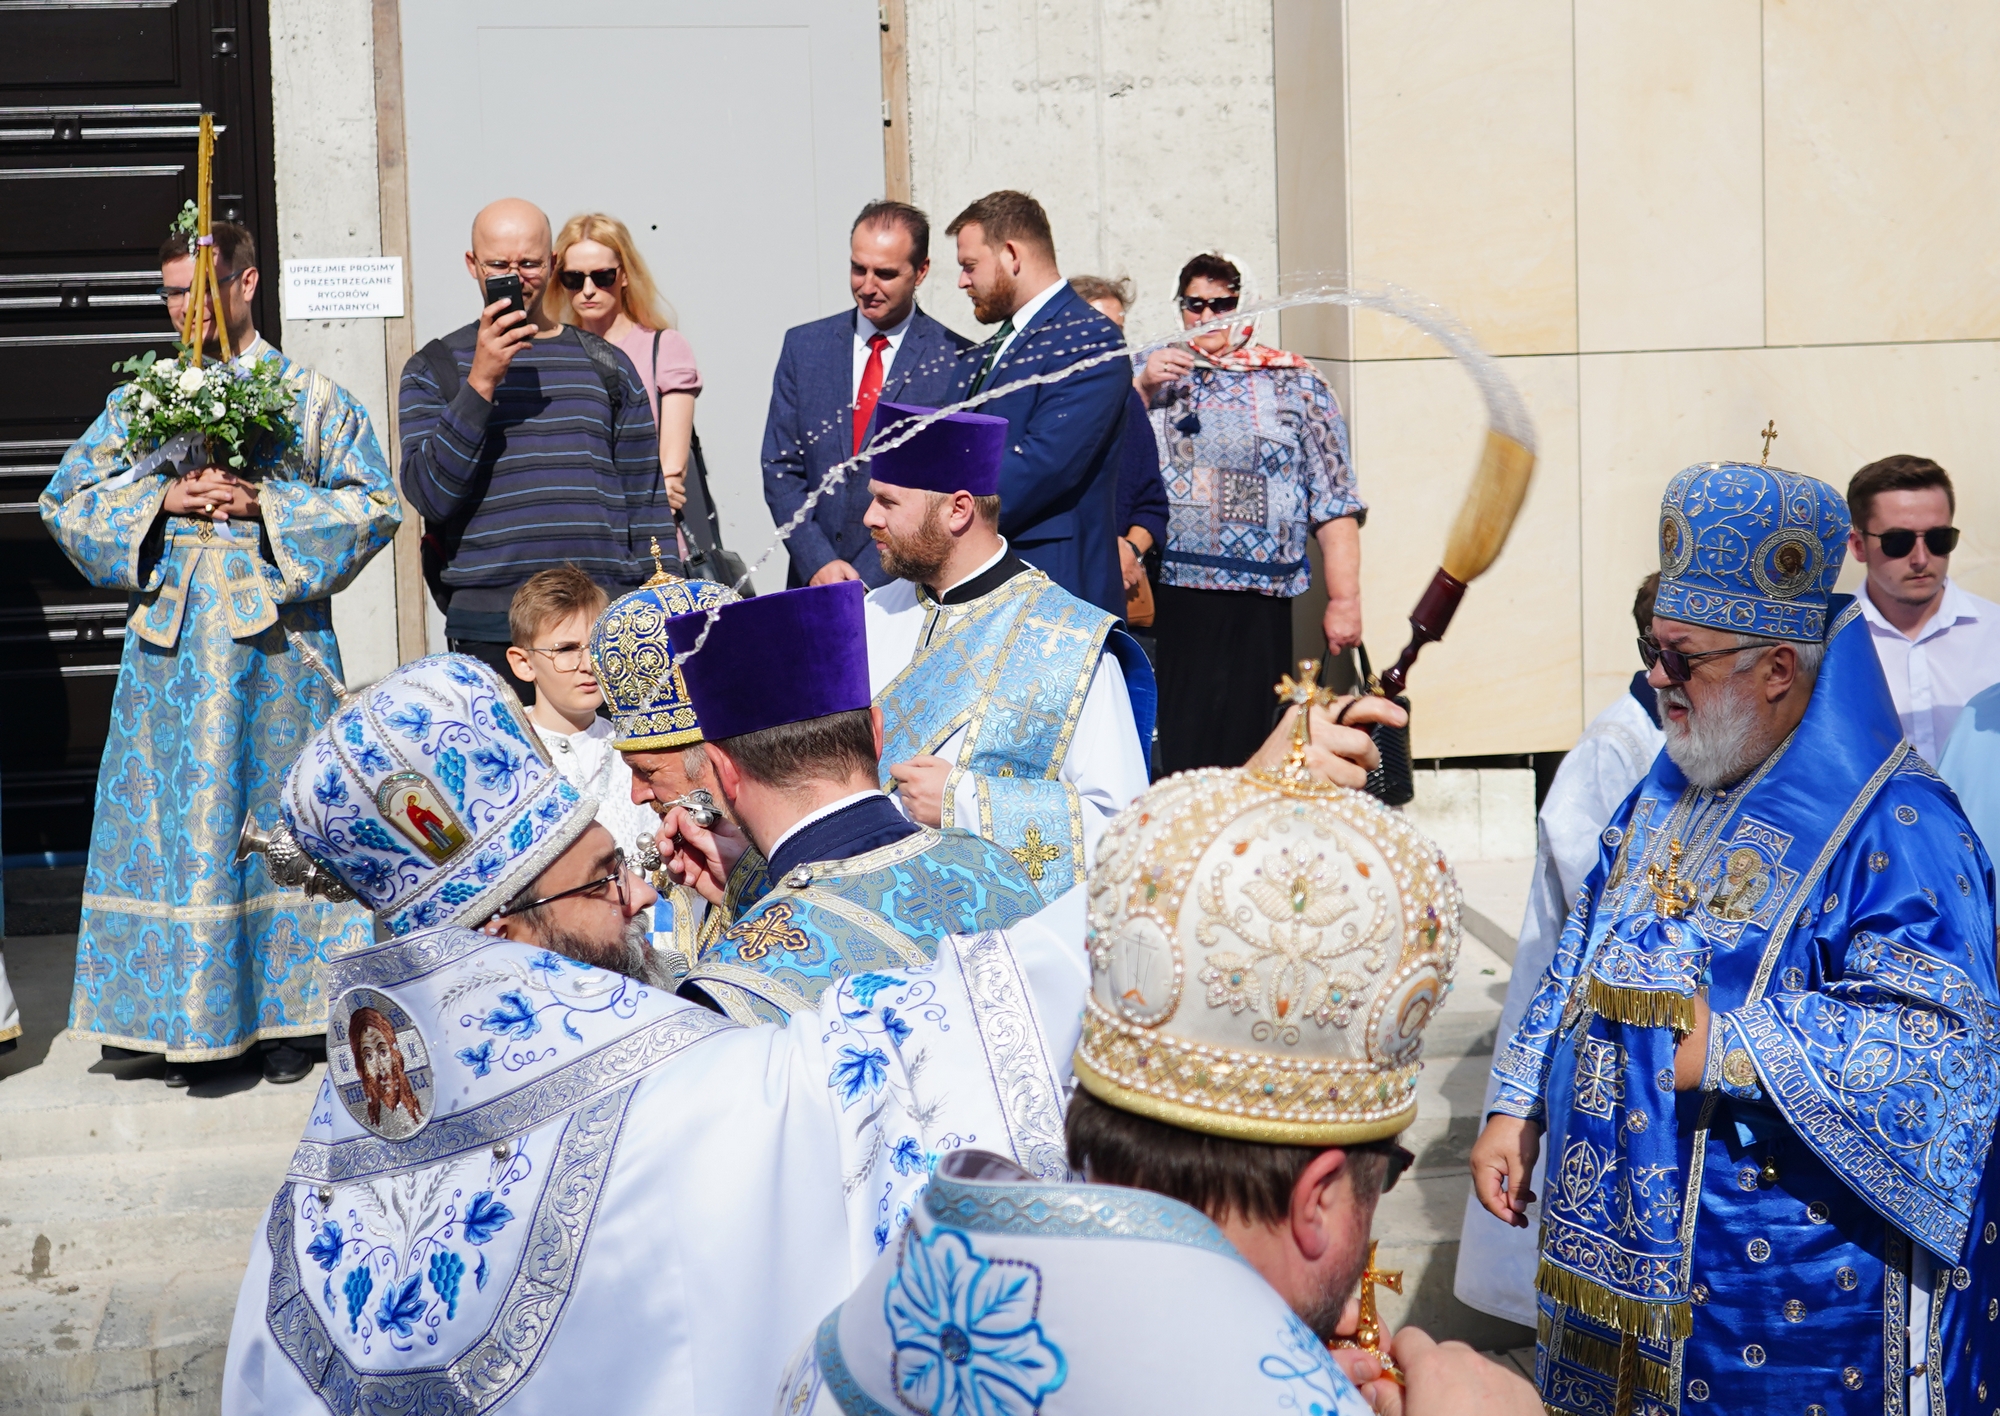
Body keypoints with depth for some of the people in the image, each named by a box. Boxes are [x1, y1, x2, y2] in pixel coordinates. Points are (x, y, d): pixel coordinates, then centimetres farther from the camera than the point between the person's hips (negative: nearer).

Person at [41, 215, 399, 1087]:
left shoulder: (311, 397, 6)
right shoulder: (140, 399, 13)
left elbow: (374, 502, 0)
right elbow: (67, 500, 10)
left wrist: (265, 505, -12)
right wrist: (160, 499, -7)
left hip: (274, 637, -2)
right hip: (170, 639, 2)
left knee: (274, 810, 0)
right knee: (173, 814, 1)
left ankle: (286, 1014, 8)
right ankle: (186, 1020, 9)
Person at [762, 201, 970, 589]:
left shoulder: (957, 360, -2)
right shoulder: (804, 345, 9)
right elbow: (780, 468, 8)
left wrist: (869, 580, -11)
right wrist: (817, 563, -6)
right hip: (812, 581, 3)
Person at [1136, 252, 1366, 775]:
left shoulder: (1294, 381, 10)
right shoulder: (1151, 374, 17)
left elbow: (1334, 500, 4)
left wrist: (1344, 600, -3)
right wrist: (1142, 392, -6)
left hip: (1254, 611, -1)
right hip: (1160, 600, 1)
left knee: (1239, 757, -4)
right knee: (1167, 750, -4)